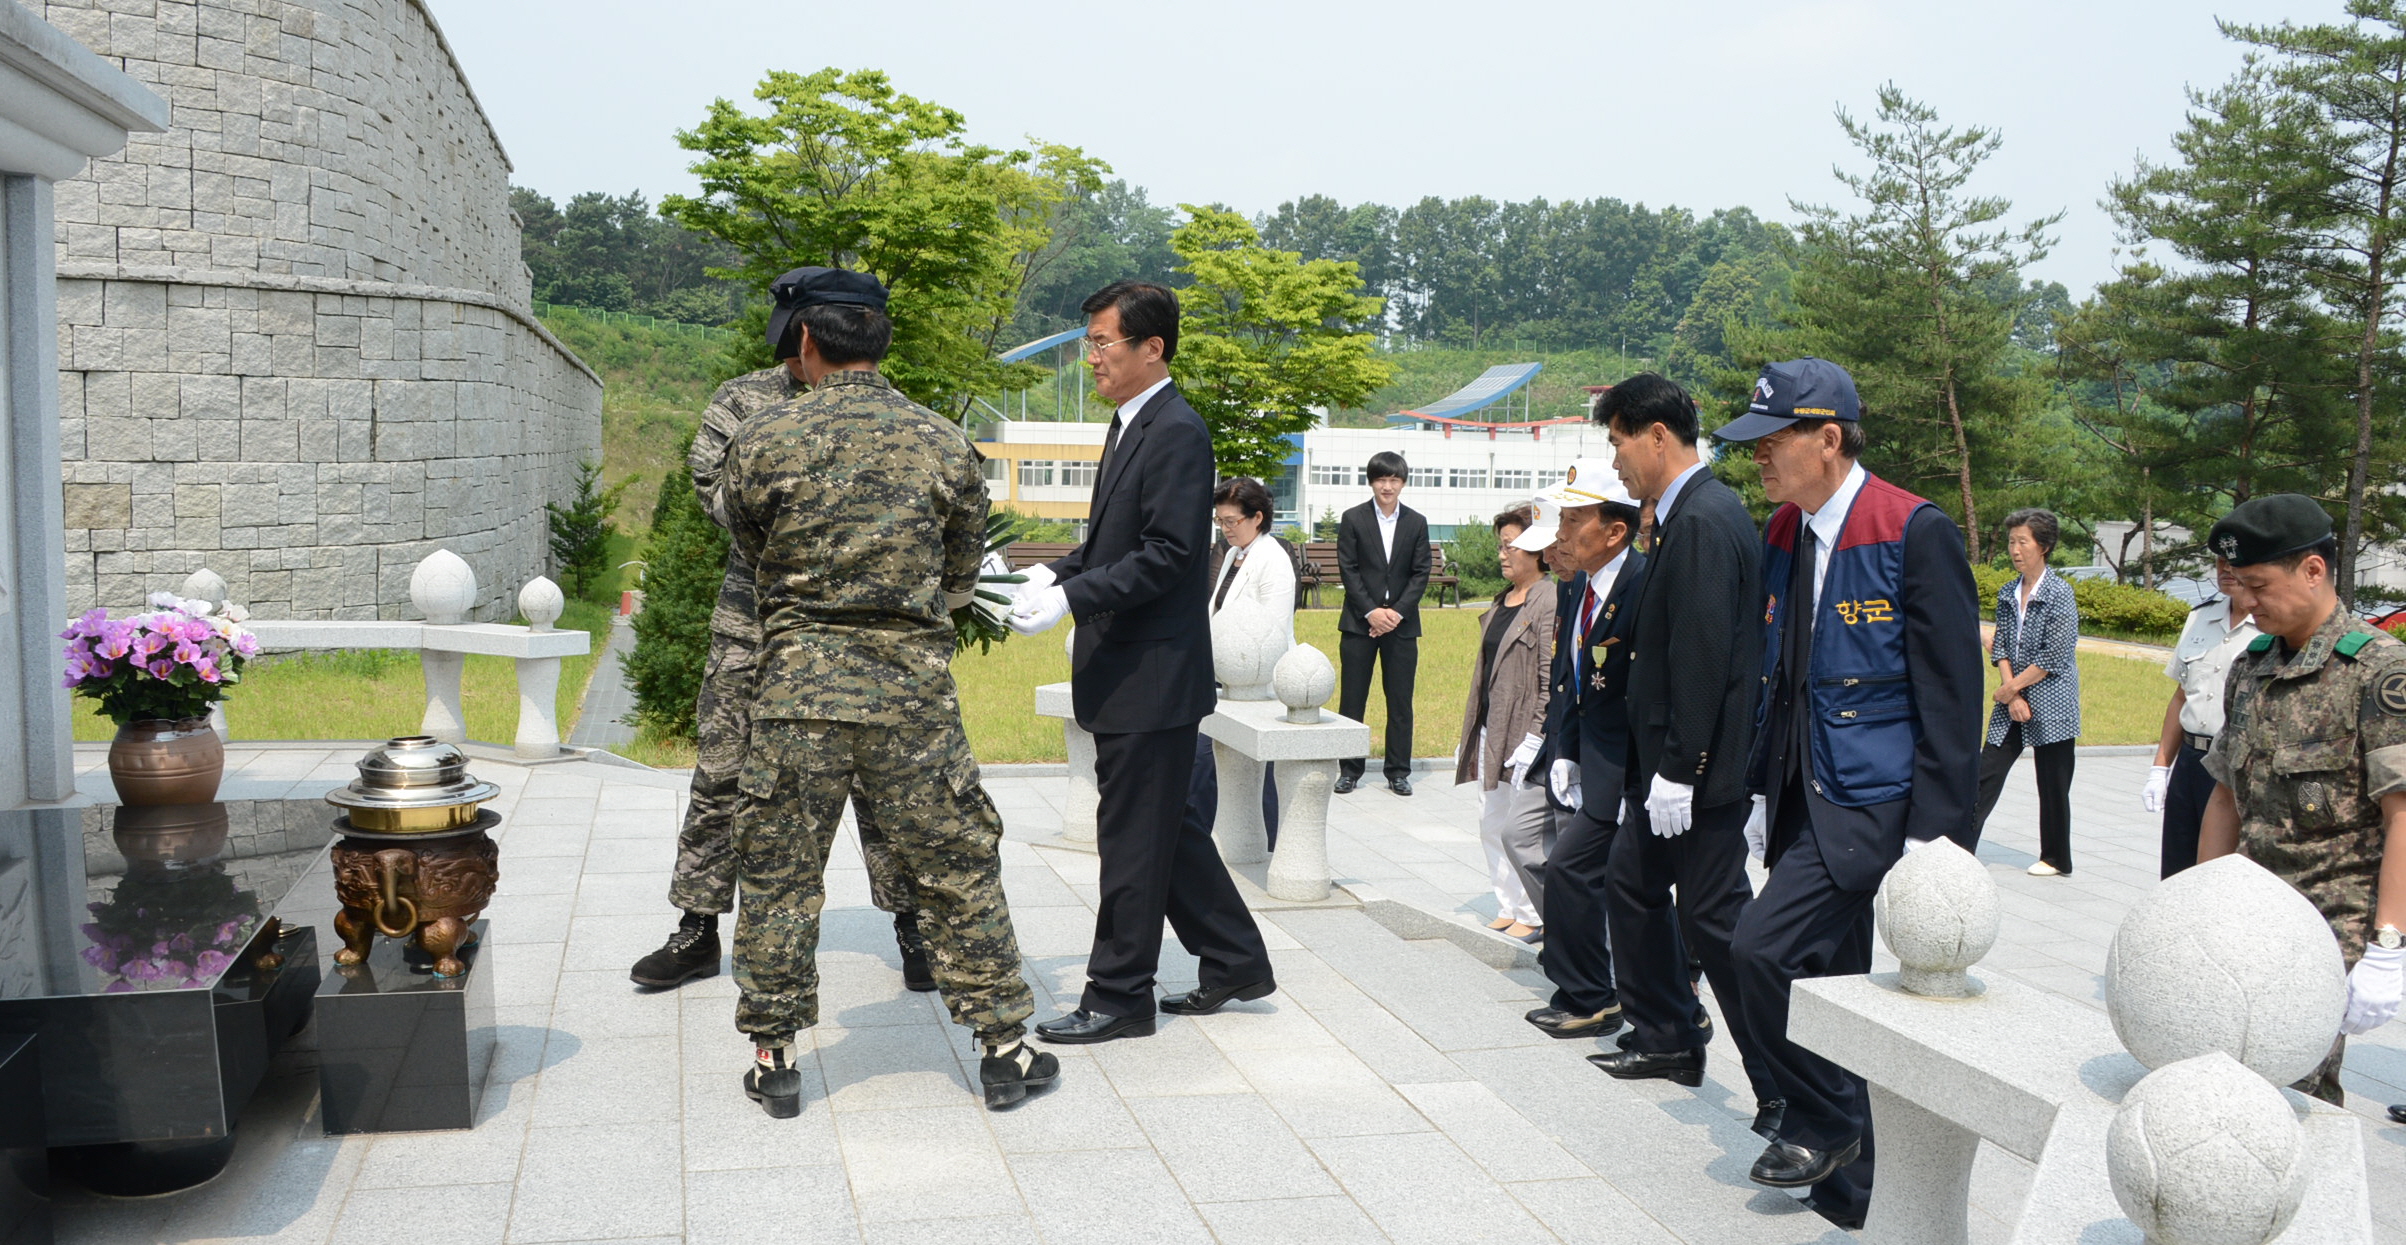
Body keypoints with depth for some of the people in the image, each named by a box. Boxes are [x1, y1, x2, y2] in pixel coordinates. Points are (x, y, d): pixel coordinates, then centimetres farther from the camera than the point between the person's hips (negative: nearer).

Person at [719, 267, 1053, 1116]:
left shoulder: (763, 440, -3)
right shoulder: (945, 444, 1)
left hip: (797, 687, 0)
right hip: (914, 694, 1)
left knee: (779, 874, 11)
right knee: (959, 870, 10)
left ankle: (774, 1058, 20)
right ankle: (1003, 1047, 18)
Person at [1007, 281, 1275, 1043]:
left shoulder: (1177, 434, -15)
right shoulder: (1131, 427, 15)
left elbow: (1166, 554, -22)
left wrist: (1070, 598, -24)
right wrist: (1056, 571, 6)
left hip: (1152, 673, -10)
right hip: (1127, 673, 10)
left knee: (1133, 838, 0)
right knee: (1162, 829, 17)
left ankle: (1119, 996, 11)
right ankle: (1235, 961, 29)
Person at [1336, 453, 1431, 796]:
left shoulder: (1417, 523, 6)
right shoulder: (1353, 519, 2)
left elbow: (1421, 573, 3)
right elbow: (1348, 570, -2)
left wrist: (1397, 612, -9)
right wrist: (1371, 611, -12)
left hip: (1401, 623, 1)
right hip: (1359, 622, -1)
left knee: (1400, 700, 3)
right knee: (1352, 699, 2)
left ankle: (1398, 772, 12)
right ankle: (1350, 770, 11)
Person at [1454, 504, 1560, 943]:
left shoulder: (1550, 601, -13)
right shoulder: (1503, 602, 14)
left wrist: (1535, 739, -19)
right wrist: (1470, 734, 18)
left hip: (1526, 739, -9)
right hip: (1491, 735, 9)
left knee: (1520, 832, -7)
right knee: (1492, 827, 13)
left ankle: (1538, 916, 8)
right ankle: (1510, 909, 24)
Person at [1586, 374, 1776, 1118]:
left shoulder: (1703, 523, -20)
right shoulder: (1688, 515, 12)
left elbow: (1704, 657, -25)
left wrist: (1678, 770, -23)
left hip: (1701, 768, -11)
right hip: (1669, 760, 11)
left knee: (1714, 918, -4)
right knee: (1633, 881, 20)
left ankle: (1787, 1083, 6)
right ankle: (1666, 1041, 33)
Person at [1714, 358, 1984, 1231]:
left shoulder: (1916, 533, -13)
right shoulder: (1783, 534, 9)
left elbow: (1952, 694, -14)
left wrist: (1933, 831, -17)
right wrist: (1763, 790, 16)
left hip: (1872, 801, -8)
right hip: (1805, 796, 8)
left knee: (1765, 948, -17)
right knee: (1830, 985, 13)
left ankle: (1820, 1120, 6)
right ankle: (1851, 1183, 26)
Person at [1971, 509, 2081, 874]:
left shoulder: (2059, 593, -9)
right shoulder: (2008, 593, 9)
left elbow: (2055, 656, -14)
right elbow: (2000, 648, 7)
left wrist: (2011, 687, -10)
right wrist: (2012, 696, -6)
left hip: (2050, 706, -5)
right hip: (2011, 705, 5)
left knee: (2053, 785, 4)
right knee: (1986, 773, -1)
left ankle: (2056, 858, 18)